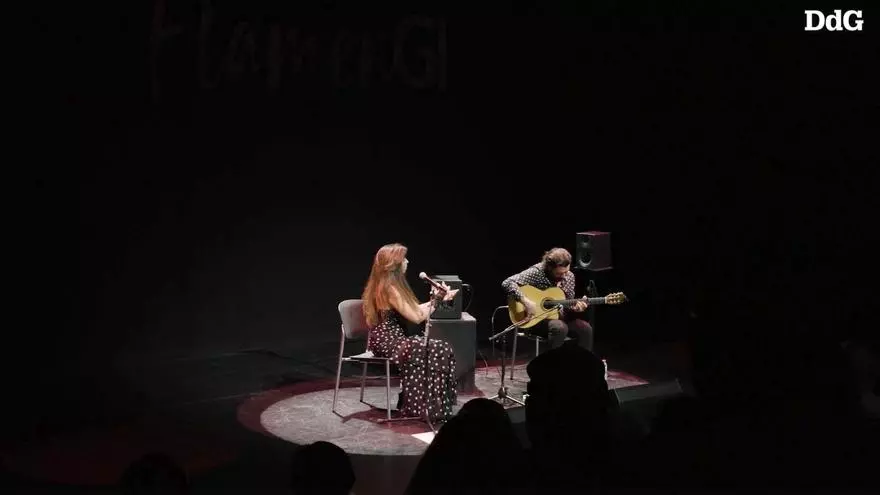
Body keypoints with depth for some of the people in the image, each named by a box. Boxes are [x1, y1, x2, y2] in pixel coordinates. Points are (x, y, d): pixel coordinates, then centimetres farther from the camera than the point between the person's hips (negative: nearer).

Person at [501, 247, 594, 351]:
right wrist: (525, 301, -34)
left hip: (558, 318, 6)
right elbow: (507, 283, -26)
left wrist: (575, 307, -12)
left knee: (585, 328, -16)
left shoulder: (569, 277, 2)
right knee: (559, 327, -35)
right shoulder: (537, 272, -17)